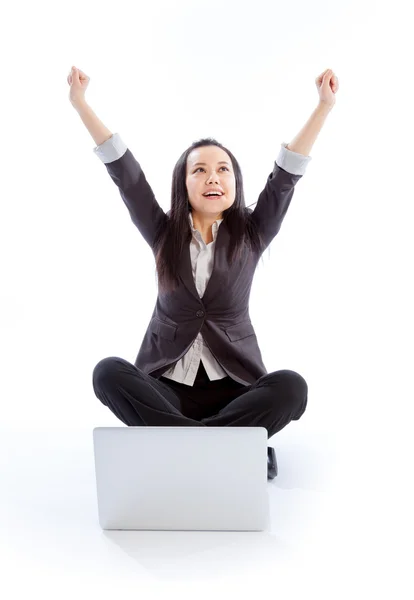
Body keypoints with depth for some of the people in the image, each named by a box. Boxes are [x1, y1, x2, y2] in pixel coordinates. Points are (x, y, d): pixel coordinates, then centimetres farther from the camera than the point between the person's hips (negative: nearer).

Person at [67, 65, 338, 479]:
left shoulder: (251, 235, 4)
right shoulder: (163, 235, 5)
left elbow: (286, 175, -3)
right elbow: (124, 172, 0)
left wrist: (324, 105, -10)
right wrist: (80, 103, -3)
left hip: (234, 387, 0)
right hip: (167, 386, 1)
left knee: (291, 386, -30)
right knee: (108, 372, -28)